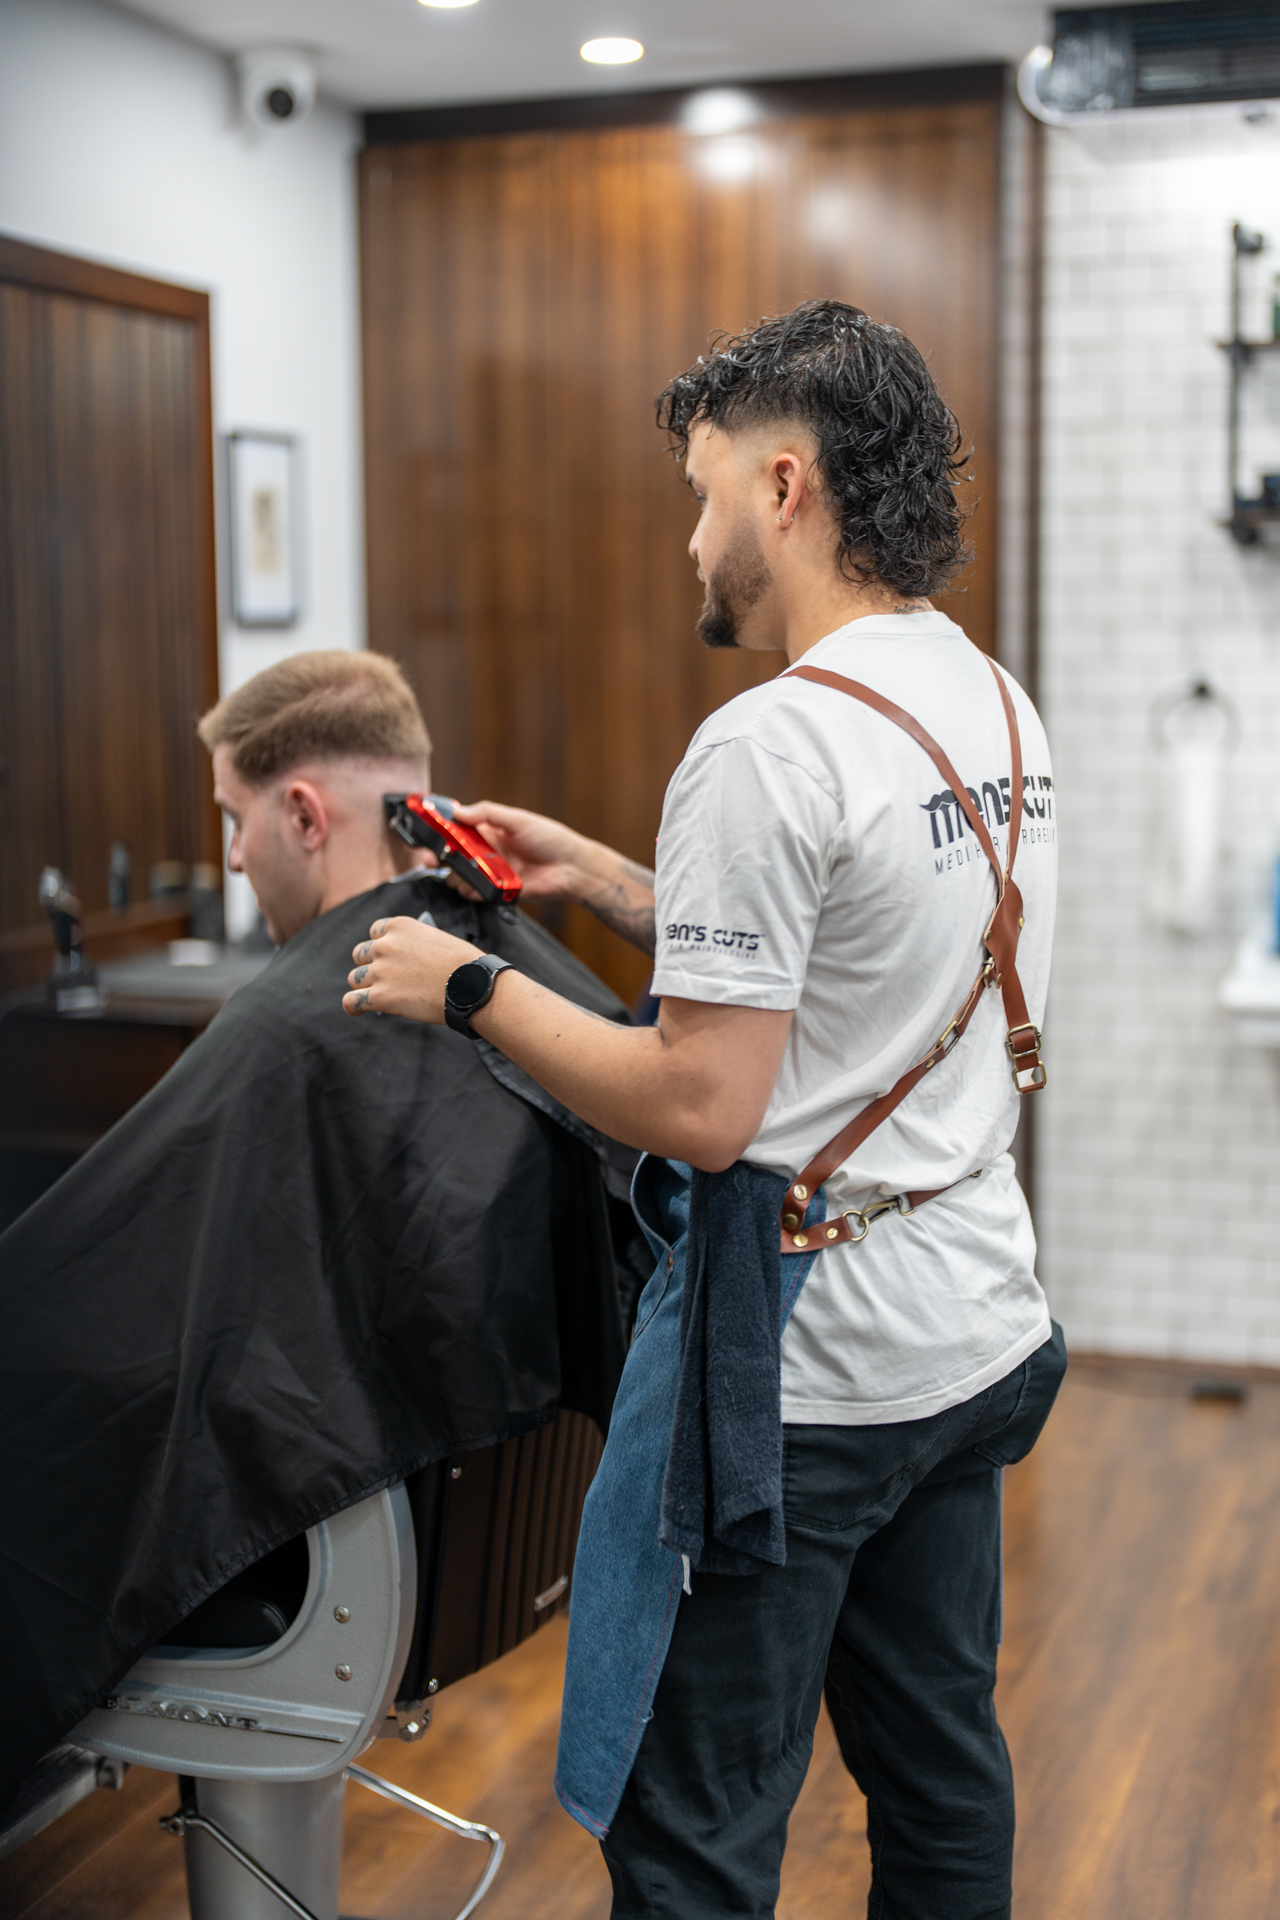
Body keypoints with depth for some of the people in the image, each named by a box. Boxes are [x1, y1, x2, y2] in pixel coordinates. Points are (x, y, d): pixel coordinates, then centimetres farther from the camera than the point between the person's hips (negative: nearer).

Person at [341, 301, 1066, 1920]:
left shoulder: (770, 748, -21)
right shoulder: (998, 708, 8)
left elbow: (700, 1108, -22)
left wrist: (470, 990, -10)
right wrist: (603, 880, 17)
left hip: (795, 1370, -9)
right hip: (973, 1337, 9)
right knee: (940, 1771, 21)